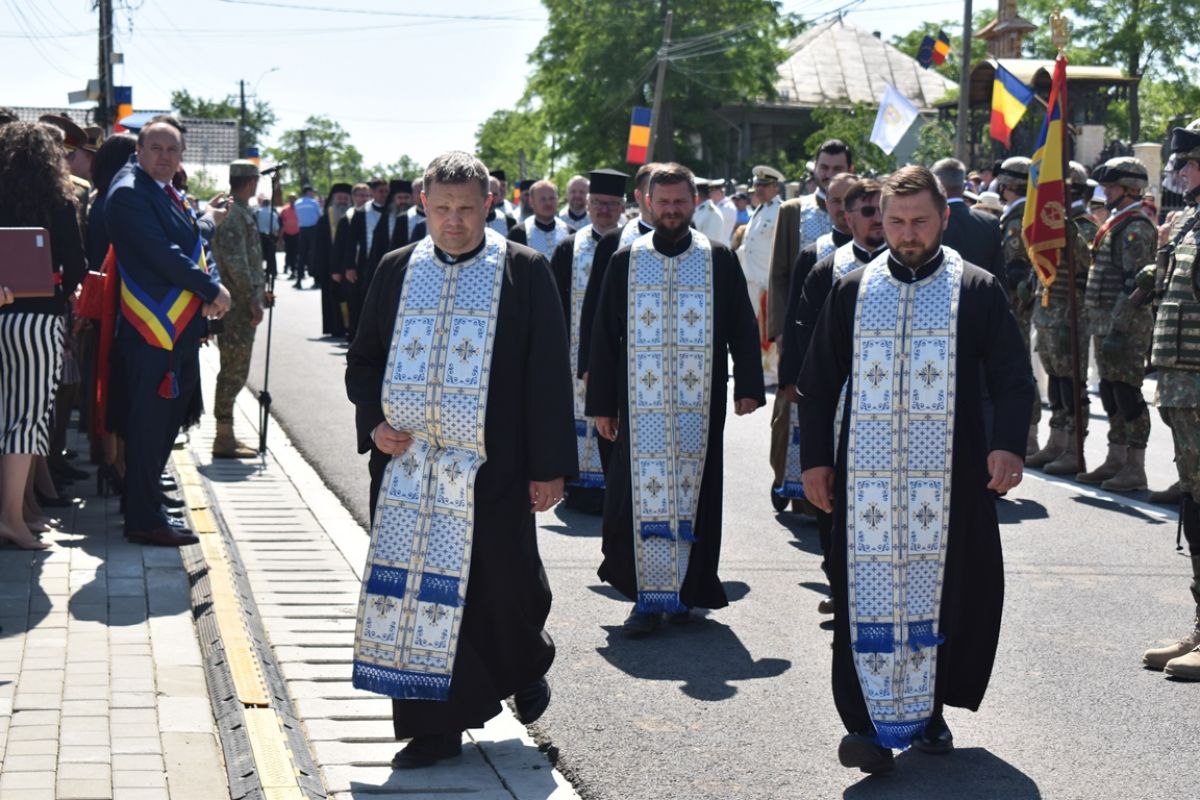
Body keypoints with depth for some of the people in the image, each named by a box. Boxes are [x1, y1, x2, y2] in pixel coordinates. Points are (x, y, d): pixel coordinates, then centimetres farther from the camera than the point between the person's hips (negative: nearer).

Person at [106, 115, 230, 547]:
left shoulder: (171, 194, 17)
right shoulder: (129, 194, -12)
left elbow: (194, 247, 19)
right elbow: (163, 256, -19)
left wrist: (211, 289, 3)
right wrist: (212, 289, -12)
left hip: (181, 328, 9)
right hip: (150, 329, -9)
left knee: (169, 417, 15)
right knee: (148, 425, -5)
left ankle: (148, 493, 27)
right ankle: (145, 520, 0)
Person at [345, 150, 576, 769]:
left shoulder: (525, 273, -1)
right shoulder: (397, 271, 8)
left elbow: (548, 376, -3)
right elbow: (362, 362, 14)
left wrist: (549, 465, -7)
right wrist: (375, 423, -3)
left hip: (491, 465, -3)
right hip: (407, 463, 3)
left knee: (503, 583, 5)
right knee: (418, 590, 2)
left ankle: (526, 665, 38)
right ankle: (434, 727, 12)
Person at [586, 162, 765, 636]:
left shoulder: (720, 262, 5)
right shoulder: (625, 263, 6)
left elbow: (742, 329, 5)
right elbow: (604, 337, 7)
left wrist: (748, 386, -5)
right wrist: (602, 404, 2)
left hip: (699, 406, 0)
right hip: (641, 407, 0)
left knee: (693, 496, 3)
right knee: (643, 498, -4)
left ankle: (686, 591, 15)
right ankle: (648, 597, 1)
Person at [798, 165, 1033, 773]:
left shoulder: (979, 291, 3)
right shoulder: (851, 293, 8)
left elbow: (1013, 378, 0)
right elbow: (817, 384, 13)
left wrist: (1008, 444, -16)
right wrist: (815, 459, 5)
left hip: (948, 480, -1)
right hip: (866, 479, 1)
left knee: (943, 596, 4)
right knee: (869, 597, -4)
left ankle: (927, 711, 19)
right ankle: (872, 723, -3)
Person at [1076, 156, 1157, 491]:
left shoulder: (1136, 229, -14)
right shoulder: (1116, 225, 18)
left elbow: (1134, 284, -21)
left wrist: (1118, 328, -25)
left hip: (1127, 324, -10)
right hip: (1106, 321, 10)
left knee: (1127, 393, -7)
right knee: (1110, 392, 13)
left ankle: (1135, 468, -3)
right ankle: (1116, 460, 20)